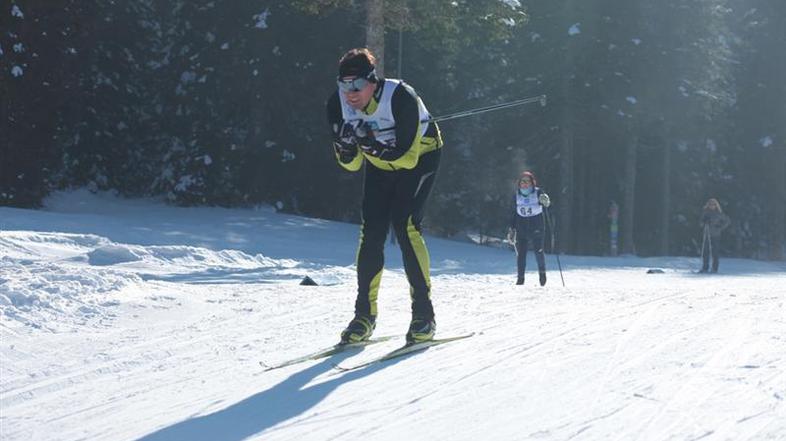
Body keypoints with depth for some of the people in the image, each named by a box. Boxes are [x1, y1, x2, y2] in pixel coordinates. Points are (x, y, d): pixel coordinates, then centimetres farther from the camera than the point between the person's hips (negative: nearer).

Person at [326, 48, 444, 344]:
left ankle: (424, 314, -14)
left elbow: (407, 156, -34)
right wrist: (346, 145, -37)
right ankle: (365, 315, 3)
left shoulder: (401, 97, -35)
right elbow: (352, 165, -15)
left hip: (420, 157, -5)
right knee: (371, 233, -6)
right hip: (379, 165, 5)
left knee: (406, 227, -20)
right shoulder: (338, 104, -21)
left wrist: (371, 143, -47)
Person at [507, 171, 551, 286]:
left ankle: (542, 272, 16)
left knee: (539, 252, -7)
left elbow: (547, 204, -16)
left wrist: (545, 201, -40)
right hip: (521, 229, 3)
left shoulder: (538, 193, -2)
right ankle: (520, 278, 7)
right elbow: (514, 213, 14)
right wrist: (511, 229, 11)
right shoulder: (517, 196, 8)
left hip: (536, 228, -3)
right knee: (520, 254, -1)